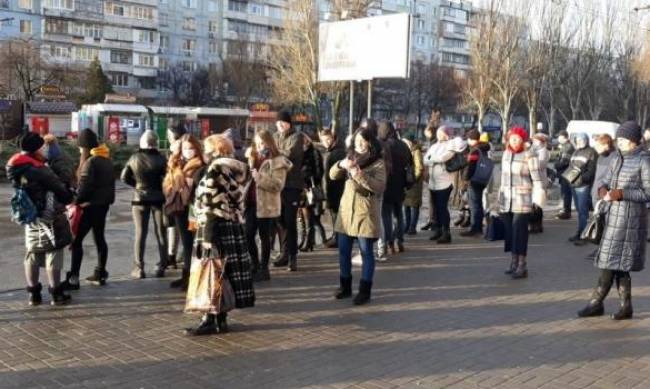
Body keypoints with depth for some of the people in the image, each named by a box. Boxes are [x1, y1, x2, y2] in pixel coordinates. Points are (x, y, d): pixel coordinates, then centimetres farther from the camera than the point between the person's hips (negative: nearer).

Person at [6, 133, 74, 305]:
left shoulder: (15, 170, 2)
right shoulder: (40, 170, -21)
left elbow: (20, 190, 10)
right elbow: (60, 189, -16)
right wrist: (69, 197, 4)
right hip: (49, 218, -7)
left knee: (31, 256, 12)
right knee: (52, 256, 1)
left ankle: (33, 293, 18)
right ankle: (56, 294, 6)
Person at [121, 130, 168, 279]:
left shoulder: (134, 158, -3)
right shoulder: (161, 159, -10)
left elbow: (125, 177, -1)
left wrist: (137, 185, 10)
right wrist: (161, 188, 3)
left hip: (140, 199, 1)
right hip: (158, 199, -1)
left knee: (140, 233, 7)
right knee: (160, 233, 9)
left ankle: (139, 268, 5)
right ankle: (161, 267, 11)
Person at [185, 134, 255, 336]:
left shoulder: (216, 170, -12)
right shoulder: (239, 169, 12)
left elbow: (211, 207, -17)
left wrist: (207, 237, -18)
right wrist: (236, 223, 16)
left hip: (218, 228, -8)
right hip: (235, 228, 9)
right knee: (229, 272, 10)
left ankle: (211, 320, 2)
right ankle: (220, 318, 16)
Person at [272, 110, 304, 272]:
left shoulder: (297, 137, -4)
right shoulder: (276, 136, 16)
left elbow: (288, 154, -17)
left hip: (292, 184, -6)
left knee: (290, 221, -7)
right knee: (280, 221, 11)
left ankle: (293, 257, -1)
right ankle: (284, 254, 21)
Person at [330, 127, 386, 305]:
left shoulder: (378, 163, -5)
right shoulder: (351, 158, 12)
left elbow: (380, 187, -16)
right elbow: (332, 175, 6)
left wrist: (361, 176, -26)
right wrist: (341, 164, -15)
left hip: (365, 212, -6)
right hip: (346, 210, 6)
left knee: (366, 252, 0)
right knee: (343, 250, 10)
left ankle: (365, 290, 6)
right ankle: (345, 286, 23)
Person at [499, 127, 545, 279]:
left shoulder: (529, 156, -10)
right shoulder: (506, 154, 10)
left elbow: (537, 179, -11)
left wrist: (537, 199, -16)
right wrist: (501, 195, 18)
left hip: (522, 200, -6)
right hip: (506, 200, 6)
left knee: (520, 233, -8)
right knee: (509, 232, 8)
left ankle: (522, 266, -4)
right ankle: (514, 262, 19)